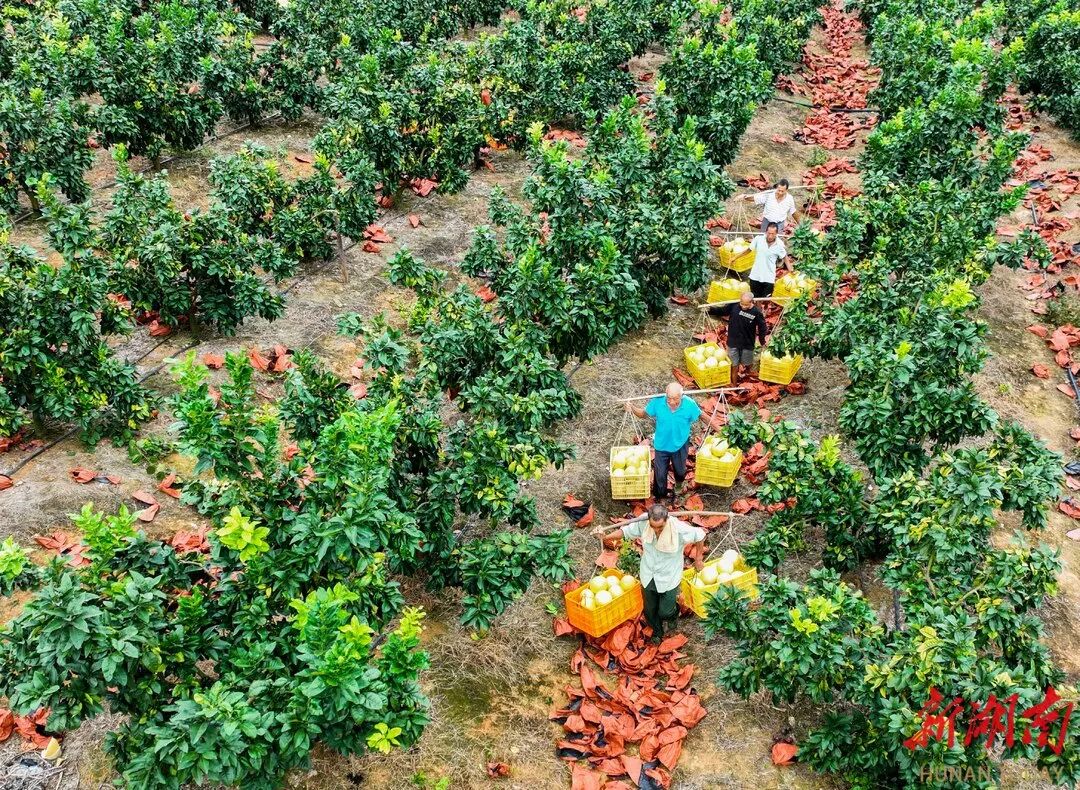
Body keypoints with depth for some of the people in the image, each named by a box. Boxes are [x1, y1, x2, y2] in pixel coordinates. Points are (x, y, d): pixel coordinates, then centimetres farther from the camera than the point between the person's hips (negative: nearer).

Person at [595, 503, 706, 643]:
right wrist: (605, 536, -22)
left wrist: (698, 559, -2)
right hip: (649, 577, 3)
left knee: (665, 612, 7)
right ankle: (657, 632, 53)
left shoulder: (679, 529, -31)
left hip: (669, 578, -3)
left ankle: (674, 613, 46)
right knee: (650, 610, 20)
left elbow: (700, 535, -14)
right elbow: (626, 531, -8)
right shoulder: (643, 524, -24)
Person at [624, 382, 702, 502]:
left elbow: (702, 416, -10)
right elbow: (643, 412, -11)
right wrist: (632, 408, -31)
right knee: (660, 474, 14)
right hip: (662, 445, -1)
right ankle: (660, 498, 40)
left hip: (680, 445, 1)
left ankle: (678, 484, 63)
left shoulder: (689, 405, -28)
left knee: (680, 470, 27)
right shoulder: (657, 402, -27)